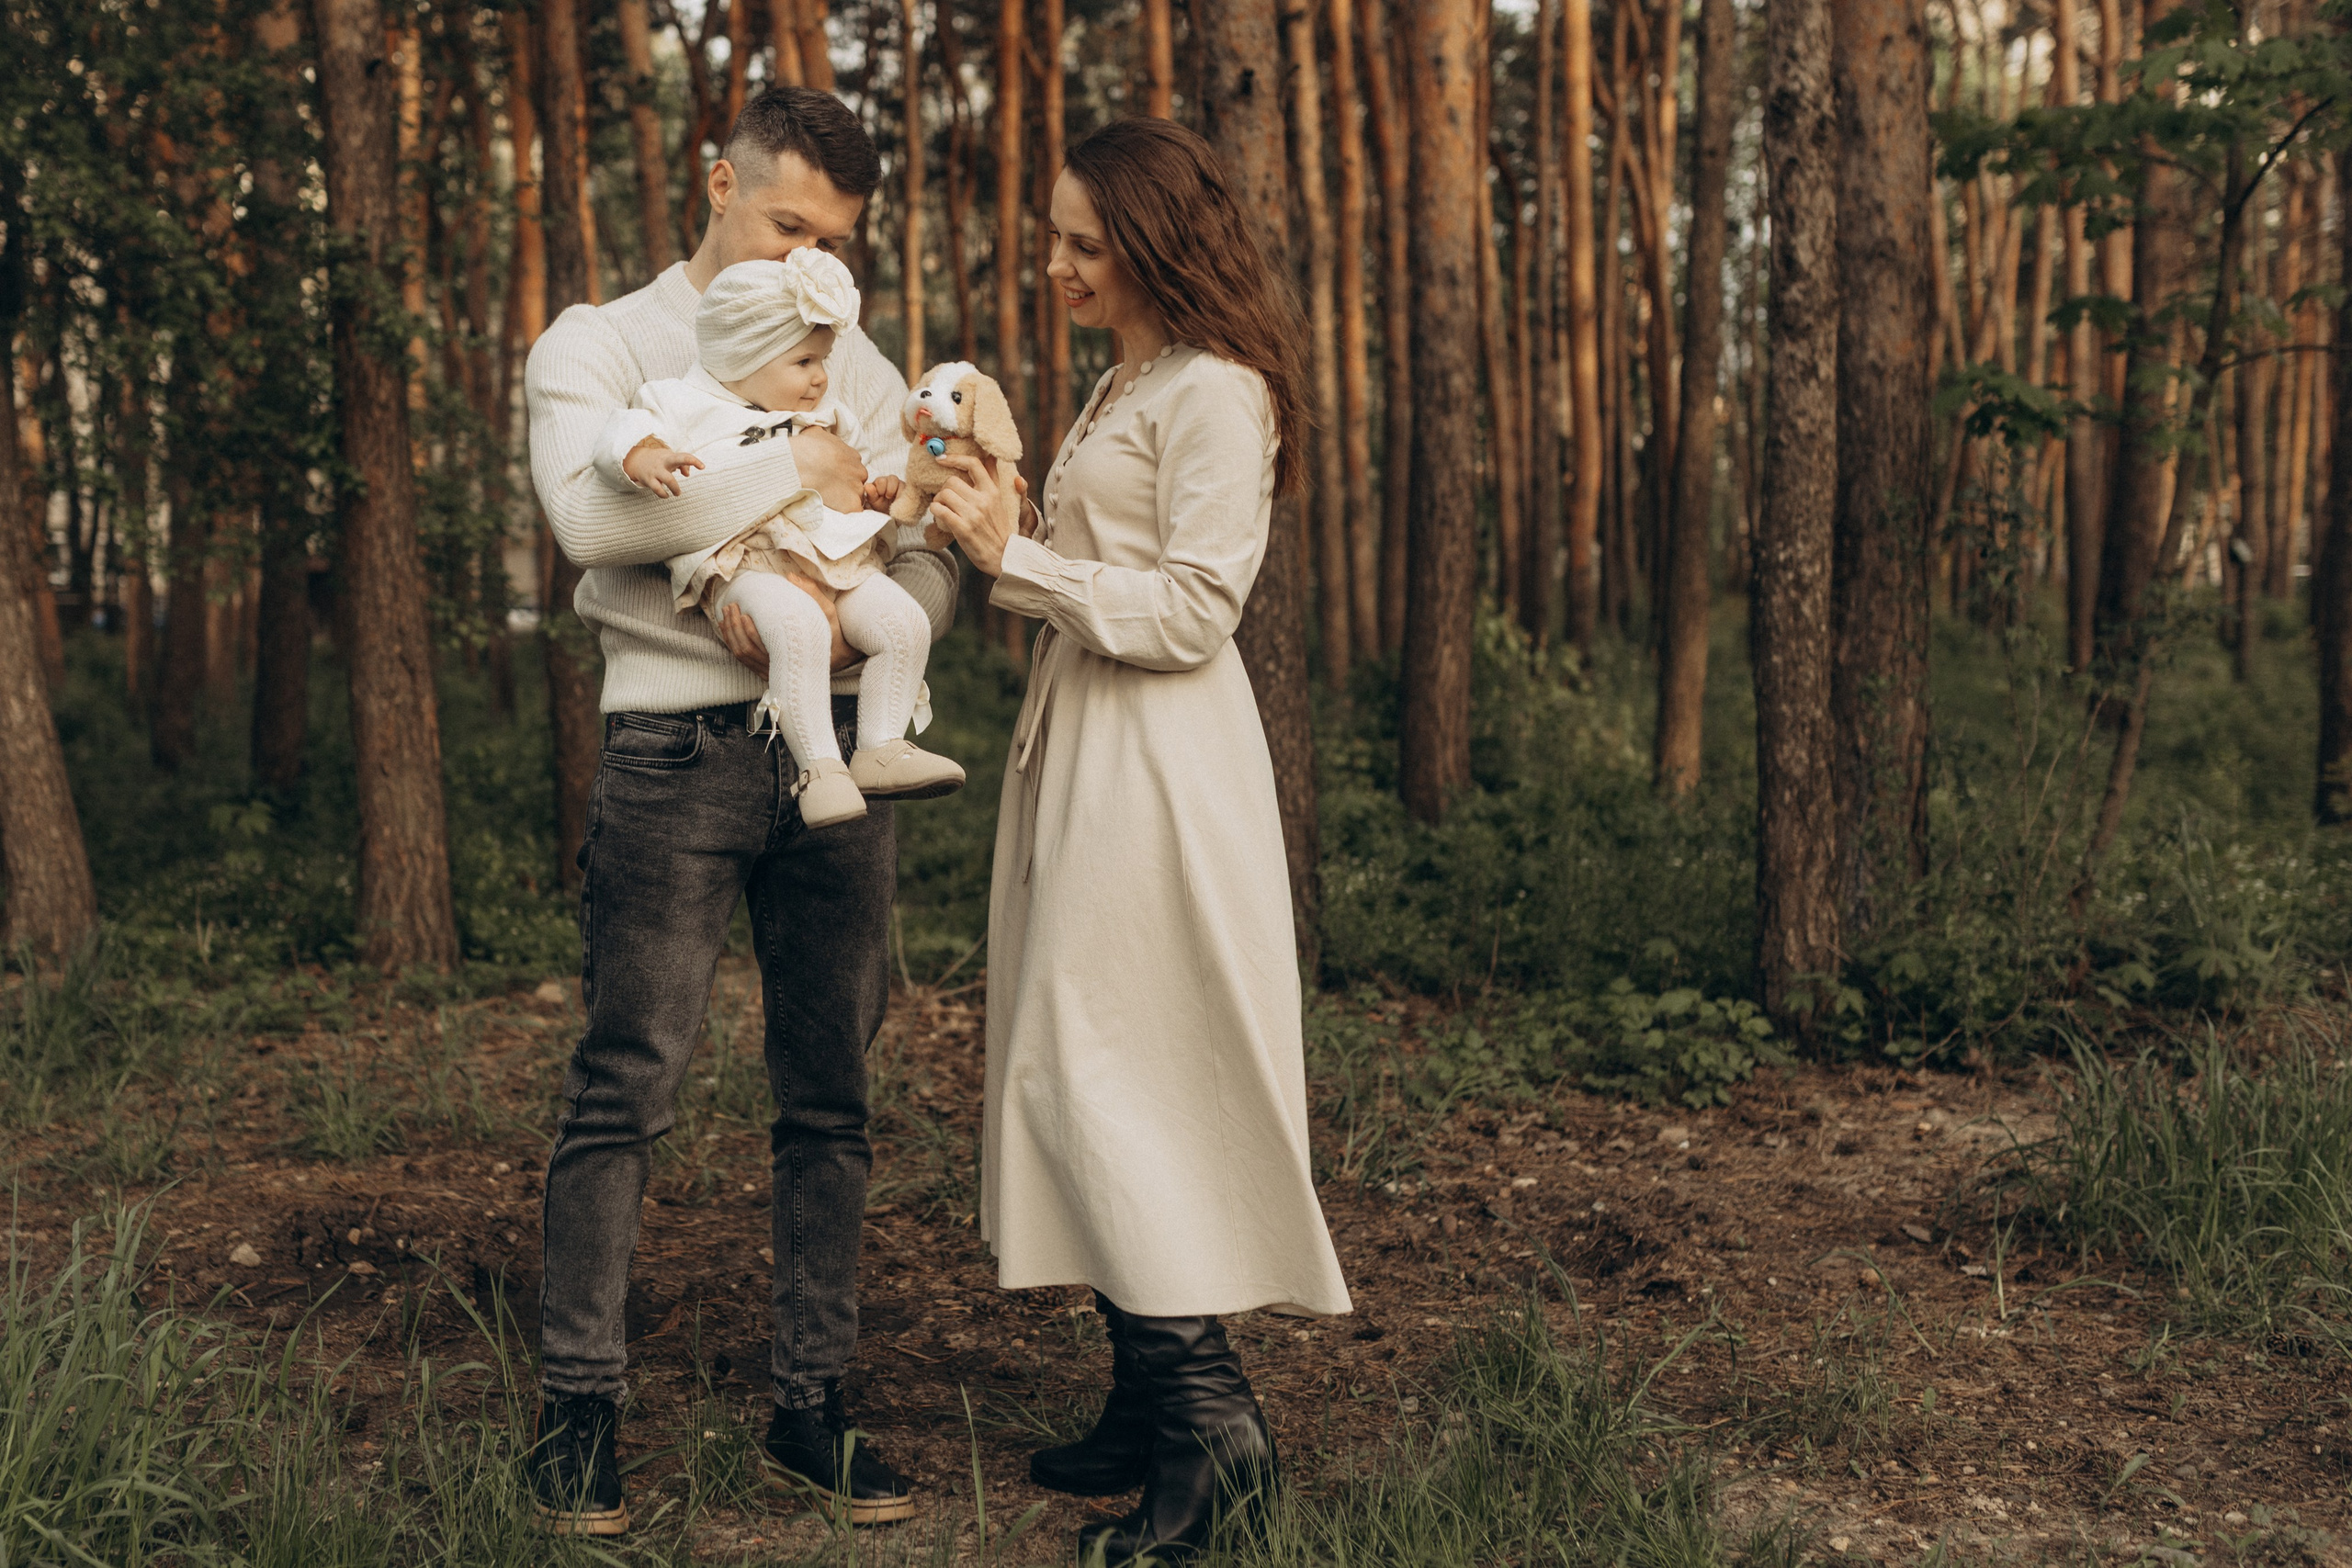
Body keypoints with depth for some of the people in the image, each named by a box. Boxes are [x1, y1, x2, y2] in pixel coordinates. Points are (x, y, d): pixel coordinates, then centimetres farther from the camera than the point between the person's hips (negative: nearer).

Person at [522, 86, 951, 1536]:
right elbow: (591, 511, -16)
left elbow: (930, 572, 10)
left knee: (832, 1096, 6)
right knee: (626, 1088, -6)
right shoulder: (599, 346, 6)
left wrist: (839, 614, -12)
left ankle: (812, 1408, 14)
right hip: (677, 748, -4)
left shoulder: (861, 371, 18)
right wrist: (794, 474, -12)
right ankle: (581, 1407, 5)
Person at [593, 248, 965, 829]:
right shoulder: (685, 404, 7)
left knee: (904, 621, -14)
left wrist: (870, 493, 13)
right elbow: (628, 430, -5)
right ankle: (819, 766, -28)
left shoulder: (821, 418, 28)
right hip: (745, 562, -6)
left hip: (835, 558, 7)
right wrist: (646, 457, -28)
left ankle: (880, 750, -4)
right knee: (798, 626, -35)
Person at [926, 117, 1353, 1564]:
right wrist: (993, 532, 7)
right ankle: (1159, 1408, 18)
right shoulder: (1128, 385, 19)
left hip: (1161, 765, -10)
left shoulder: (1217, 394, -11)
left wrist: (1020, 558, -16)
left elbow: (1190, 612, -16)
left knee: (1102, 1076, -9)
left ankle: (1210, 1414, -2)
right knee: (1089, 1076, 10)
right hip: (1087, 742, 10)